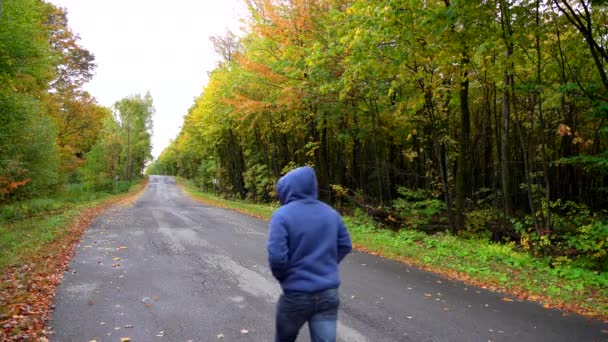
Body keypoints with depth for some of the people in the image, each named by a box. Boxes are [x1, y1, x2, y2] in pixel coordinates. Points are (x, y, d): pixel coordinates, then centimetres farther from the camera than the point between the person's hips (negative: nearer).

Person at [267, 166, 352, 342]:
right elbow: (345, 246, 10)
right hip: (329, 294, 4)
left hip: (296, 295, -3)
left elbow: (277, 257, -20)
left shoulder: (282, 216, -14)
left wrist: (282, 278, 0)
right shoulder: (331, 213, 3)